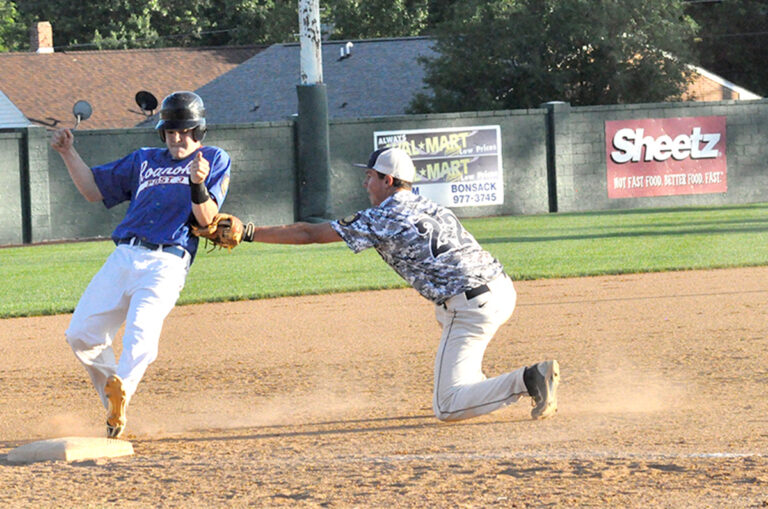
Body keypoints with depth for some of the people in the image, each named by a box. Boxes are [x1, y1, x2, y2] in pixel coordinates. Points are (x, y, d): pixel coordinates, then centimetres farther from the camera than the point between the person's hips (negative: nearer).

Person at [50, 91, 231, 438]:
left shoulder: (215, 160, 12)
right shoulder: (144, 160, 26)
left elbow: (206, 218, -1)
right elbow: (93, 190, 29)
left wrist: (198, 184, -20)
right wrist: (68, 153, 17)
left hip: (166, 262, -5)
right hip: (123, 257, 5)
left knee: (141, 332, -29)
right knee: (81, 335, -3)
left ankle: (119, 392, -44)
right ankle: (113, 407, 11)